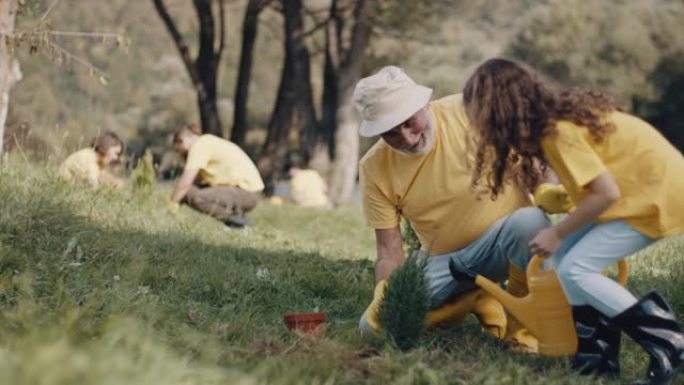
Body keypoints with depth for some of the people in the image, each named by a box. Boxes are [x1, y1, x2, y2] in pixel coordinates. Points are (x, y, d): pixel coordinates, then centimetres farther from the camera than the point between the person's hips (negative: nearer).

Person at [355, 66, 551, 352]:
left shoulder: (467, 112, -17)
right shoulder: (374, 169, -8)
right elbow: (389, 250, -7)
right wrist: (383, 292, -27)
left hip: (503, 241, -3)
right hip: (446, 261, 3)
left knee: (530, 221, -38)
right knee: (373, 324, -15)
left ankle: (520, 321, -12)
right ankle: (475, 302, 3)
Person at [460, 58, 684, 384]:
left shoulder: (559, 131, -23)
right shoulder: (555, 116, 4)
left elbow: (607, 192, -25)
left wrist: (558, 233, -13)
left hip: (658, 194, -9)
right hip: (642, 183, 9)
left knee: (575, 269, -13)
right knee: (564, 256, 4)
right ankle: (598, 356, 9)